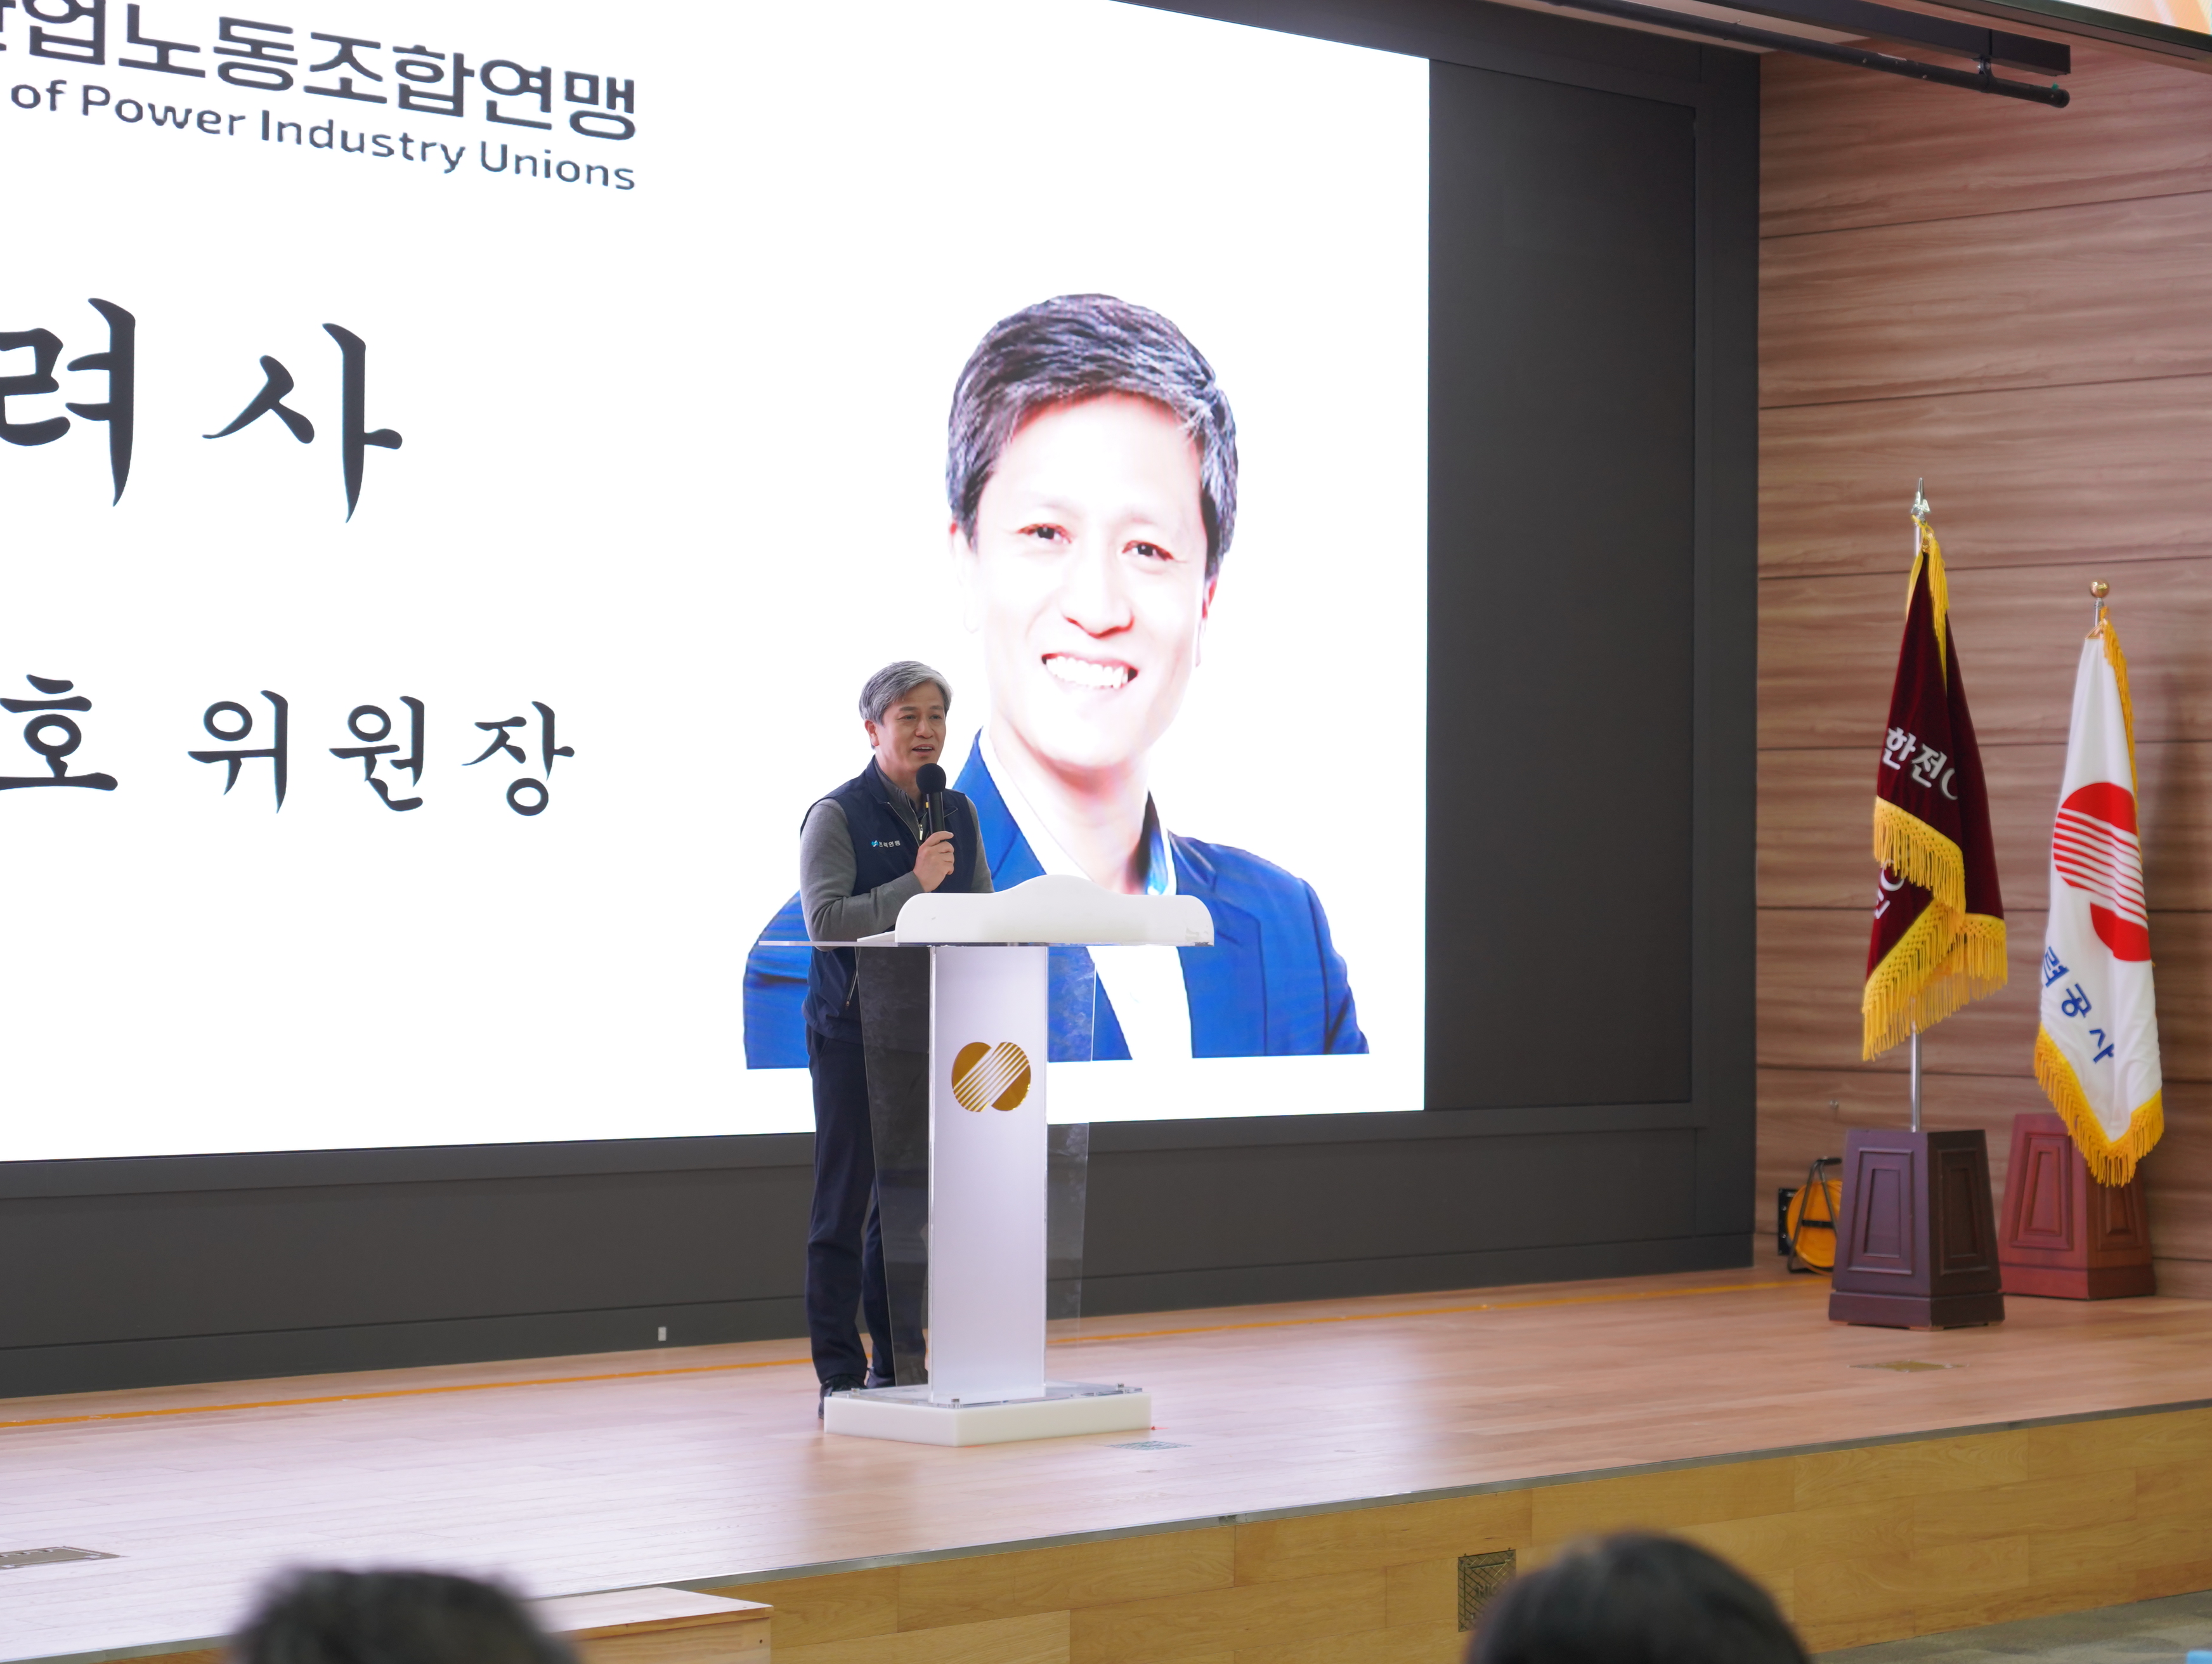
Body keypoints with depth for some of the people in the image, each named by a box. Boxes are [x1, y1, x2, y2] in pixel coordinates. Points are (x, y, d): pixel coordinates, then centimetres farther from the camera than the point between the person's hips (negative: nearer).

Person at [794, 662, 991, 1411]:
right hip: (852, 1030, -5)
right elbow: (826, 919, -17)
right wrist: (915, 884, -23)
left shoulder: (959, 814, 13)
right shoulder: (838, 815, -5)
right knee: (845, 1201, -3)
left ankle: (897, 1366, 16)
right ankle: (839, 1372, -1)